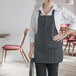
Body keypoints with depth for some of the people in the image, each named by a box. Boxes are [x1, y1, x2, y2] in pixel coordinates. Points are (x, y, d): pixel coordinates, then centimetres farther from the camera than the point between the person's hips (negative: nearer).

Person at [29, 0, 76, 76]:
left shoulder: (60, 10, -6)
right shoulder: (36, 11, 2)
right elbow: (32, 31, 7)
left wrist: (64, 34, -12)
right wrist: (31, 49, 5)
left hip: (53, 48, -2)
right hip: (40, 48, 2)